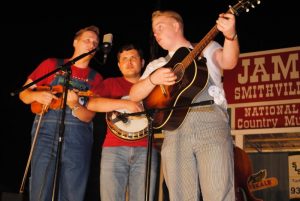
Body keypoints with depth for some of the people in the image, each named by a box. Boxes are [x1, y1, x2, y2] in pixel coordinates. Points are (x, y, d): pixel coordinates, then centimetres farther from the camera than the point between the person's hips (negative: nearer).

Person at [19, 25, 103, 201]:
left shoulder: (96, 79, 11)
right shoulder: (52, 65, 10)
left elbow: (88, 117, 3)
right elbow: (23, 93, 13)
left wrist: (74, 105, -17)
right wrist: (37, 96, -9)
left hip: (78, 140, 1)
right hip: (46, 134, -1)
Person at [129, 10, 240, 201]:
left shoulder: (207, 48, 17)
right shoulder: (156, 64, 26)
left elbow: (228, 62, -4)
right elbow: (134, 95, 15)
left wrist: (230, 35, -24)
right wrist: (153, 79, -4)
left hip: (211, 121, -3)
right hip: (175, 129, 3)